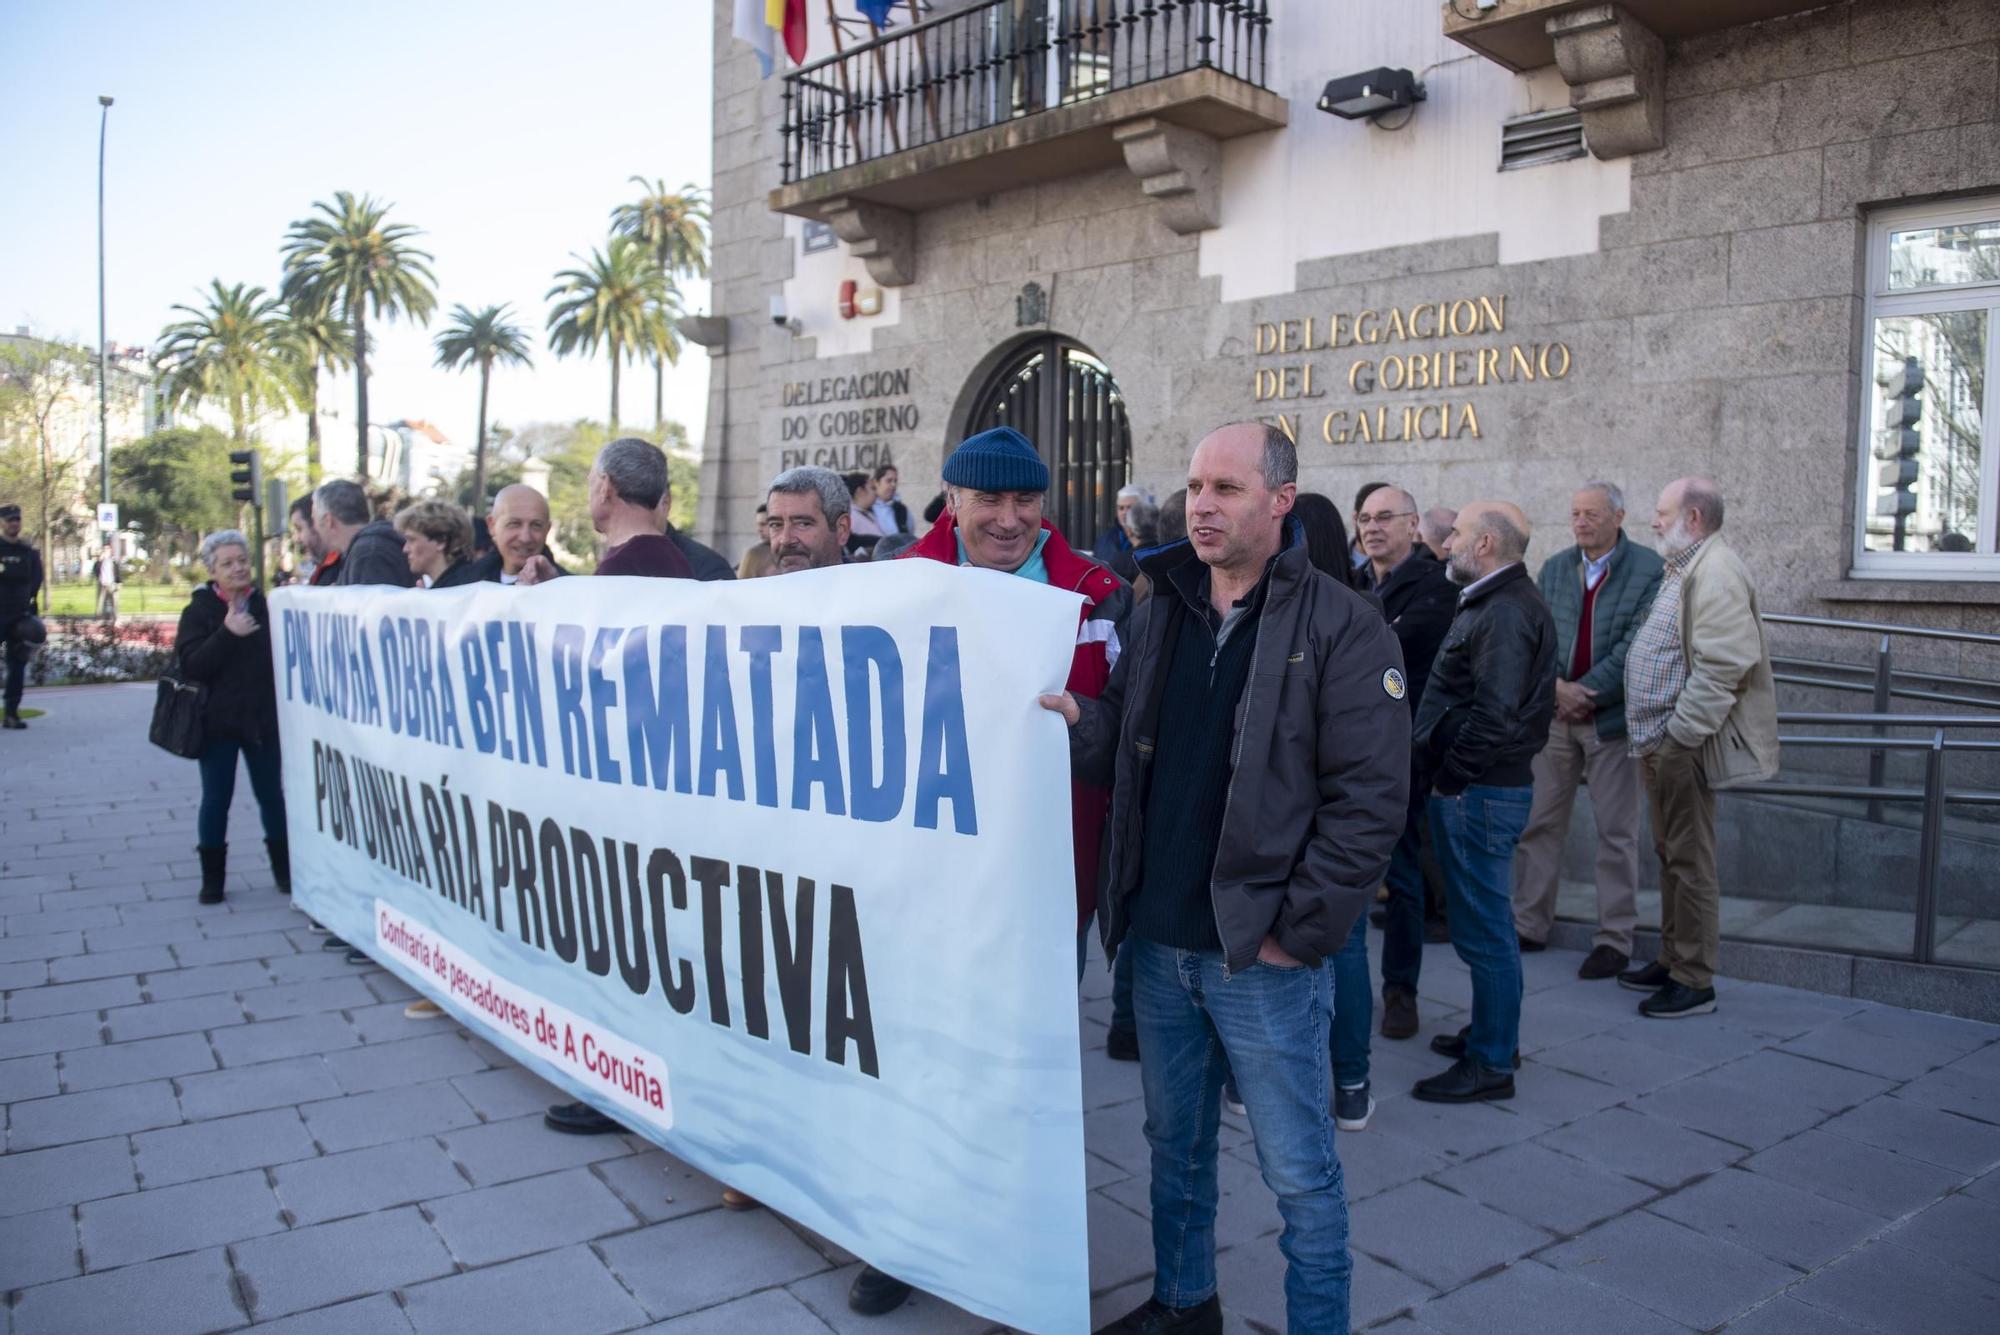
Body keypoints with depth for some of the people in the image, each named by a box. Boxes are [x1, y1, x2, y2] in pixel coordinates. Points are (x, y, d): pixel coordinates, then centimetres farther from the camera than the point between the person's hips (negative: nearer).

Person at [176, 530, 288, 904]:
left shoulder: (264, 607, 2)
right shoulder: (199, 611, -2)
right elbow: (190, 666, -14)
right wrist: (227, 633, -23)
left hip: (264, 718, 1)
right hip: (218, 721, -1)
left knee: (271, 794, 11)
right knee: (216, 799, 6)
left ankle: (283, 869, 22)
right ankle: (212, 876, 17)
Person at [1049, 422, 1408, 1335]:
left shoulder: (1342, 629, -10)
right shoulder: (1161, 613, 8)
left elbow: (1369, 799, -13)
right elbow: (1125, 749, 12)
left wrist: (1300, 930, -15)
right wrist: (1080, 722, -10)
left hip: (1262, 952, -6)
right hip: (1158, 941, 6)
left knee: (1298, 1170, 8)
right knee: (1175, 1141, 22)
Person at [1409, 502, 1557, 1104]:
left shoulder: (1507, 613, -20)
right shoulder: (1494, 602, 14)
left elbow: (1495, 714, -27)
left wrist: (1450, 776, -18)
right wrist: (1447, 772, 13)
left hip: (1479, 792, -11)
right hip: (1480, 787, 11)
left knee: (1484, 927, -1)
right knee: (1483, 922, 20)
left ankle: (1492, 1064, 10)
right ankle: (1492, 1033, 34)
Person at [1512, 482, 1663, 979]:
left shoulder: (1649, 569, -6)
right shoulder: (1553, 569, 9)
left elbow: (1636, 644, -13)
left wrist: (1586, 692, -15)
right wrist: (1556, 687, -12)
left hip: (1613, 717, -4)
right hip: (1555, 714, 4)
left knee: (1616, 832, 4)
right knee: (1540, 823, 8)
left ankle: (1615, 939, 12)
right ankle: (1530, 924, 18)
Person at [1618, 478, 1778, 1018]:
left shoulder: (1716, 572, -16)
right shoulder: (1684, 569, 17)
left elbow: (1722, 666, -25)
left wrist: (1680, 734, -22)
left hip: (1683, 747, -10)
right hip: (1660, 743, 10)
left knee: (1690, 861, -3)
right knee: (1670, 855, 17)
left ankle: (1695, 982, 6)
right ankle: (1672, 959, 28)